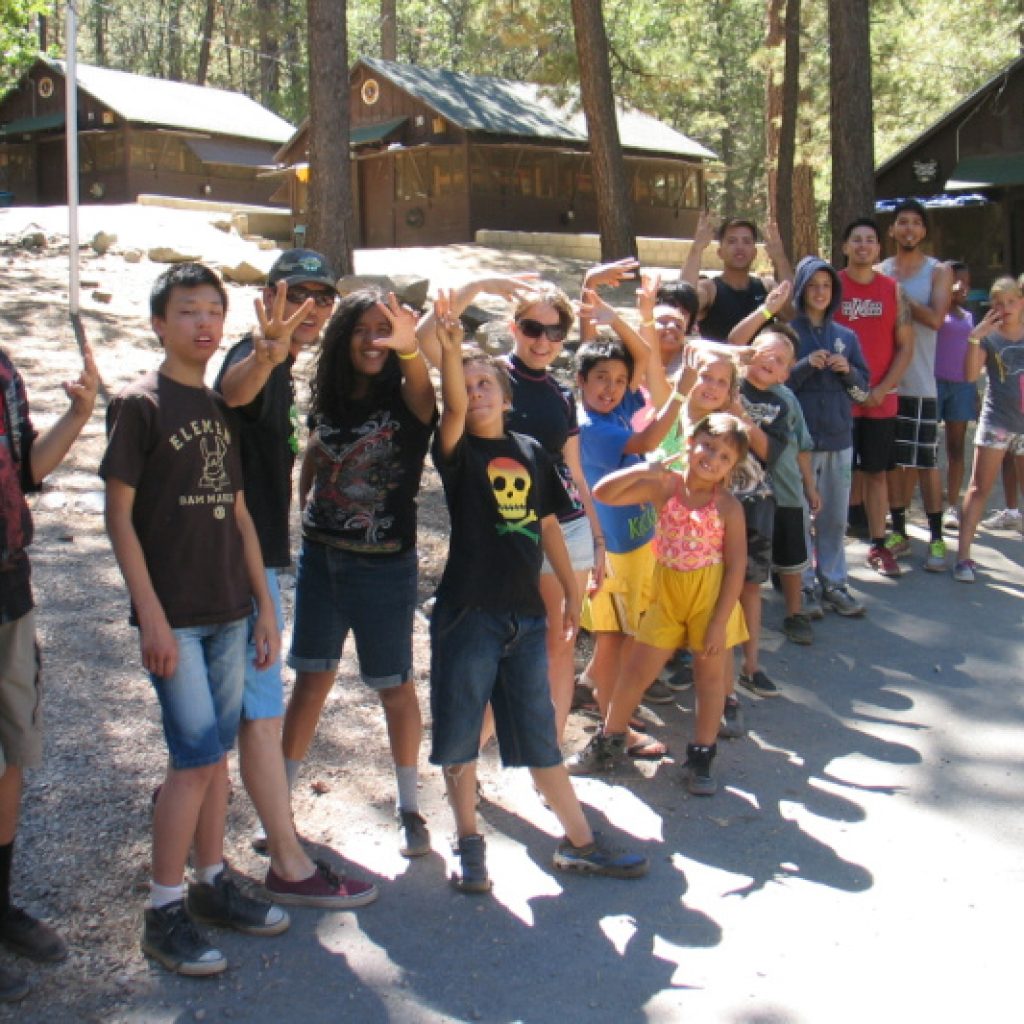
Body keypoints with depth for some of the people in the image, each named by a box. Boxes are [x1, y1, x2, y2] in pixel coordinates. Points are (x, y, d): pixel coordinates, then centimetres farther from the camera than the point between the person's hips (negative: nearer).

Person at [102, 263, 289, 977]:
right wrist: (151, 615, -15)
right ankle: (164, 912, 5)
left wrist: (265, 606, 12)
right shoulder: (139, 404, -6)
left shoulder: (222, 408, 13)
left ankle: (213, 883, 25)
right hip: (173, 614, -6)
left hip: (229, 611, 6)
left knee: (216, 753, 12)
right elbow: (119, 516, -9)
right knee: (195, 757, -7)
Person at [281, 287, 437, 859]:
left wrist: (410, 349, -55)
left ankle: (411, 807, 23)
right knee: (311, 679, 12)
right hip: (320, 557, 4)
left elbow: (422, 391, -35)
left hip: (385, 564, -4)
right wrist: (309, 513, 9)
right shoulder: (328, 401, 4)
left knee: (395, 686, 7)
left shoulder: (405, 398, -10)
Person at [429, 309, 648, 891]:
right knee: (459, 733, 4)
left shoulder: (531, 454, 8)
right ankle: (469, 844, 19)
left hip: (525, 614, 4)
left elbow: (548, 525, 14)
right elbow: (455, 406, -24)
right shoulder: (458, 451, -3)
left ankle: (580, 843, 22)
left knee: (540, 736, 13)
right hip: (468, 611, -3)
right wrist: (450, 349, -39)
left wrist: (572, 590, 16)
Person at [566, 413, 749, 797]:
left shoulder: (728, 506, -11)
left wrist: (720, 621, -14)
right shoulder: (664, 487, -6)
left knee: (710, 674, 7)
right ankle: (608, 744, 24)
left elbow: (736, 567, -10)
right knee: (636, 670, 8)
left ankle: (700, 759, 22)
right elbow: (603, 494, -11)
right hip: (667, 592, 2)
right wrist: (641, 471, -25)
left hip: (712, 595, -2)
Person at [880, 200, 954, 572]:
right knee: (893, 460, 8)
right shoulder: (879, 272, 9)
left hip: (919, 384, -3)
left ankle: (936, 538, 4)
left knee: (926, 461, -2)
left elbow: (935, 318, -14)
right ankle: (899, 532, 18)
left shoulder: (939, 271, 1)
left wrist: (898, 295, -11)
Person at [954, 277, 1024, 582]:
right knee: (979, 488, 0)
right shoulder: (988, 336, -2)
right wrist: (974, 338, -23)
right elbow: (971, 374, -14)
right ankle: (963, 556, 0)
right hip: (996, 422, -2)